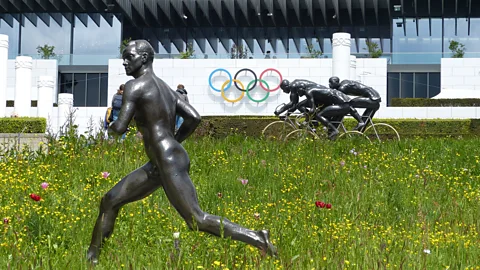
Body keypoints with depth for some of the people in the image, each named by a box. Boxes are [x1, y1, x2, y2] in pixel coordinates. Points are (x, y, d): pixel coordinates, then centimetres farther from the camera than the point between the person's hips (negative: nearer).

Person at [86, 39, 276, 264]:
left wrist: (110, 127, 7)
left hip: (170, 165, -11)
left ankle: (257, 239, -7)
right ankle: (91, 257, 23)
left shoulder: (134, 86, -11)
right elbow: (194, 117, 12)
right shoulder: (164, 87, 15)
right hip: (158, 165, 11)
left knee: (198, 222, -9)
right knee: (110, 201, 14)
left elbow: (120, 128, -18)